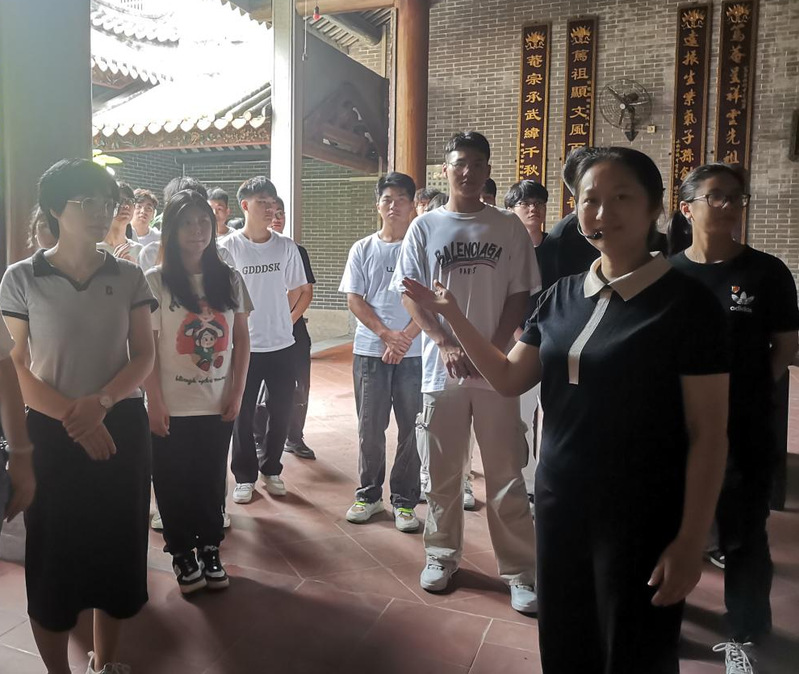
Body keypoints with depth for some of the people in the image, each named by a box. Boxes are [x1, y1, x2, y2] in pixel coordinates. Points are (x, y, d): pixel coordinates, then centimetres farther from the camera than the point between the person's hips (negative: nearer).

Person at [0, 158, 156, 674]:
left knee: (118, 548, 10)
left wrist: (101, 402, -17)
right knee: (54, 554, 6)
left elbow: (144, 357, 0)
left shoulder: (129, 277, 2)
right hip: (51, 433, -2)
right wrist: (74, 420, -15)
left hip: (123, 429, 2)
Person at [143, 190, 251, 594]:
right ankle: (182, 555, 27)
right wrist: (155, 402, -10)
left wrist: (237, 392, 0)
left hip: (218, 404, 2)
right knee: (174, 483, 9)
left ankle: (210, 550, 30)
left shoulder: (229, 279, 3)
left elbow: (241, 339, 5)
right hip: (172, 406, -2)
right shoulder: (155, 281, -6)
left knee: (211, 480, 12)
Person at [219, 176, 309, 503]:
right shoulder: (228, 247, -5)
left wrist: (269, 311, 7)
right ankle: (245, 476, 22)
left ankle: (270, 469, 29)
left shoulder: (286, 246, 2)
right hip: (243, 344, -2)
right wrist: (246, 317, -4)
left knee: (281, 411, 9)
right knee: (242, 414, 6)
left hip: (281, 344, 2)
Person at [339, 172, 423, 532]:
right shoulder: (362, 249, 8)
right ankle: (368, 494, 23)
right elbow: (354, 300, 3)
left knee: (411, 428, 3)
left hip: (413, 352, -1)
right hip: (370, 350, 2)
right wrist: (387, 334, -10)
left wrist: (405, 338, -13)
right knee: (370, 426, 7)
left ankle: (404, 500, 15)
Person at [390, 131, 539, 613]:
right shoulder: (425, 227, 5)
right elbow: (409, 293, 1)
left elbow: (520, 295, 3)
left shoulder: (509, 227, 5)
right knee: (443, 471, 11)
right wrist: (446, 344, -12)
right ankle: (443, 555, 29)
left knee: (507, 474, 4)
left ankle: (520, 570, 16)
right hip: (441, 369, 1)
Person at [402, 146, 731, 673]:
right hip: (559, 504, 5)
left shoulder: (687, 302, -12)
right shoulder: (562, 296, 3)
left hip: (642, 519, -5)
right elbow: (510, 379, 5)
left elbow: (708, 434, -12)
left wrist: (691, 541, -13)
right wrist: (453, 316, -5)